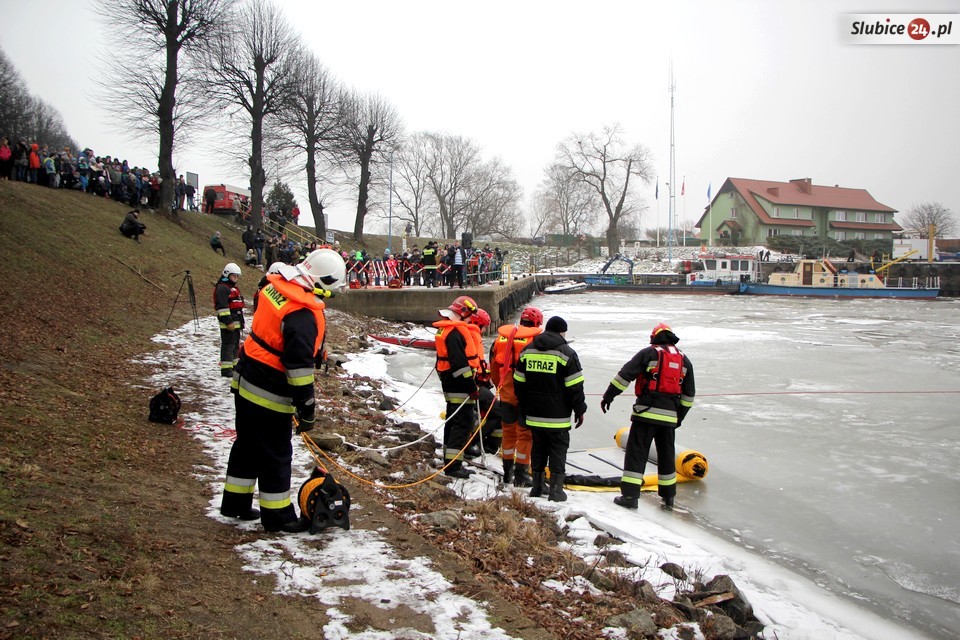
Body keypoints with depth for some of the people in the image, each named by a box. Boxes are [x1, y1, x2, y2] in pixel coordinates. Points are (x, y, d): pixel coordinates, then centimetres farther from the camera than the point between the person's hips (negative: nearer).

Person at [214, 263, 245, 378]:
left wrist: (241, 321, 26)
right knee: (228, 344, -9)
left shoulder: (234, 288, 20)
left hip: (236, 322, 10)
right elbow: (222, 306, -20)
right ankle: (226, 368, -7)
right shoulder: (222, 288, -13)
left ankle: (233, 365, 27)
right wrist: (228, 321, -23)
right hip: (228, 323, -10)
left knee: (235, 344, 17)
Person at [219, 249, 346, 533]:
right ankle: (277, 515, 18)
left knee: (248, 444, 22)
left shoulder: (275, 285, -1)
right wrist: (306, 409, -18)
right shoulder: (304, 315, -27)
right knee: (276, 454, 5)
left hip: (245, 382, 9)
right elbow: (300, 366, -27)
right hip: (271, 394, -9)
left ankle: (235, 503, 36)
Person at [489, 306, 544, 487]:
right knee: (525, 434, 4)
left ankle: (508, 471, 27)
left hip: (506, 394, 5)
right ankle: (520, 474, 7)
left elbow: (494, 366, 14)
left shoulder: (501, 337, 7)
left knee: (508, 431, 18)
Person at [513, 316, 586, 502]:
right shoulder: (566, 353, -9)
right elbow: (575, 387, -9)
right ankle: (556, 490, 3)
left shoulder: (527, 351, 7)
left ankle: (538, 486, 20)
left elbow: (519, 383, 11)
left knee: (538, 448, 15)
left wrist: (524, 408, 20)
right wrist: (579, 410, 1)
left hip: (534, 415, 5)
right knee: (558, 450, 3)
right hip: (557, 416, -5)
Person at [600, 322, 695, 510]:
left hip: (647, 411, -4)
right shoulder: (684, 360, 14)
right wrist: (680, 415, 25)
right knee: (667, 454, 17)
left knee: (636, 452, -1)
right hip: (669, 415, 4)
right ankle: (668, 496, 26)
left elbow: (625, 375, -7)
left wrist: (609, 395, -2)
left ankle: (630, 495, -5)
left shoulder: (648, 353, -1)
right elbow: (689, 394, 17)